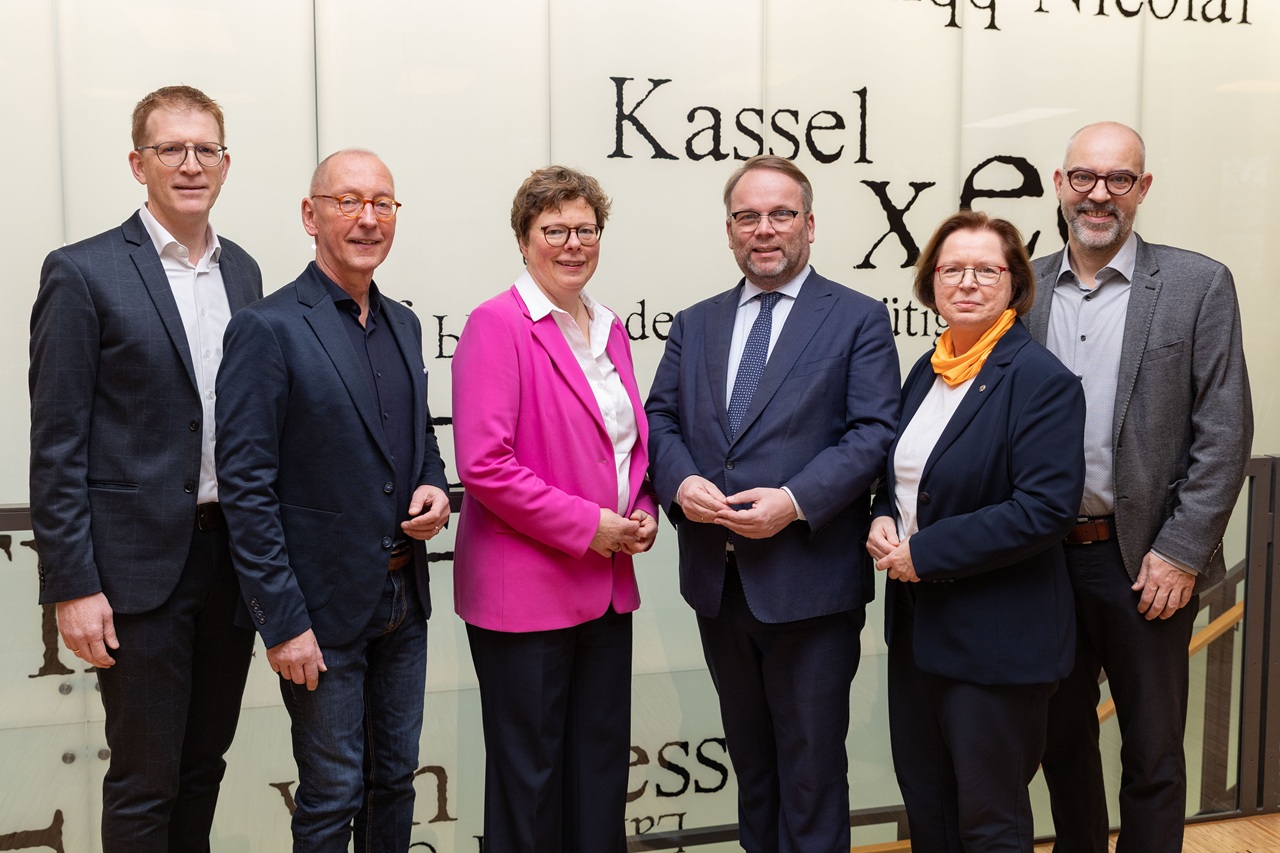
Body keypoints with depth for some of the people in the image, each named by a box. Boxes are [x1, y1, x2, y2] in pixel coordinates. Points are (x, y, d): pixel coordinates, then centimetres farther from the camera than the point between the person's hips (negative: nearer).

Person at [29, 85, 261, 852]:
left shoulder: (242, 272, 9)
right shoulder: (83, 273, -8)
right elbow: (56, 444, -9)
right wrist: (72, 585, -12)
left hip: (233, 553, 5)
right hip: (141, 562, -5)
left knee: (206, 760, 18)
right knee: (146, 781, 6)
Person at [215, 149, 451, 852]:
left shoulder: (403, 324, 9)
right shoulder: (266, 330, -13)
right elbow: (245, 486, -15)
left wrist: (434, 488, -2)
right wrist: (283, 622, -17)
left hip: (402, 599, 7)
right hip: (322, 607, -6)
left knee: (395, 777, 18)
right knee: (332, 794, 6)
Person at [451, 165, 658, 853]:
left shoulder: (608, 328, 12)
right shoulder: (496, 325, -10)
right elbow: (484, 465, -18)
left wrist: (641, 513, 3)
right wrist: (586, 525, -17)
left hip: (608, 584, 7)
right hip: (526, 588, -7)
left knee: (603, 763, 16)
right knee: (529, 771, 6)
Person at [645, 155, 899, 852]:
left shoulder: (859, 319, -1)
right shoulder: (695, 325, 13)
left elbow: (873, 433, -9)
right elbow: (659, 418, 8)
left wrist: (794, 501, -21)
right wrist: (680, 481, -13)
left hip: (808, 581, -4)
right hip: (717, 581, 5)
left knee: (811, 764, 7)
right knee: (749, 755, 20)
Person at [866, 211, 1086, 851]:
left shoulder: (1041, 380, -15)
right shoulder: (927, 371, 9)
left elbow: (1045, 509, -23)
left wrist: (924, 554, -19)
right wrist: (883, 521, -2)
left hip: (997, 636, -7)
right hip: (917, 622, 7)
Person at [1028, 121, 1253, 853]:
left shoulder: (1198, 285, -4)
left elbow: (1225, 434, -7)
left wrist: (1180, 552, -11)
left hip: (1145, 561, -3)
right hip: (1045, 553, 3)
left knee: (1153, 752, 10)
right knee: (1062, 735, 18)